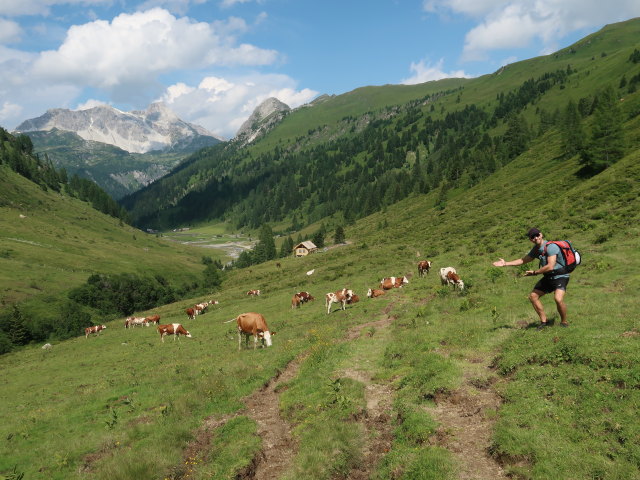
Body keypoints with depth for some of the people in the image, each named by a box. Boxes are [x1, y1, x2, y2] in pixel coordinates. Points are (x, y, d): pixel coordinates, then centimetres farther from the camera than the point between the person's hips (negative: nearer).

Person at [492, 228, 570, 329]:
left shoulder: (550, 246, -22)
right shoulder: (536, 249, 5)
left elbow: (550, 266, -28)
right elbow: (523, 260, 16)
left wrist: (534, 272, -17)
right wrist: (505, 263, 11)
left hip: (560, 276, -9)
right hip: (548, 277, 9)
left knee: (558, 298, -28)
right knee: (533, 296, 5)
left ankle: (564, 322, -5)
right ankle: (544, 321, 16)